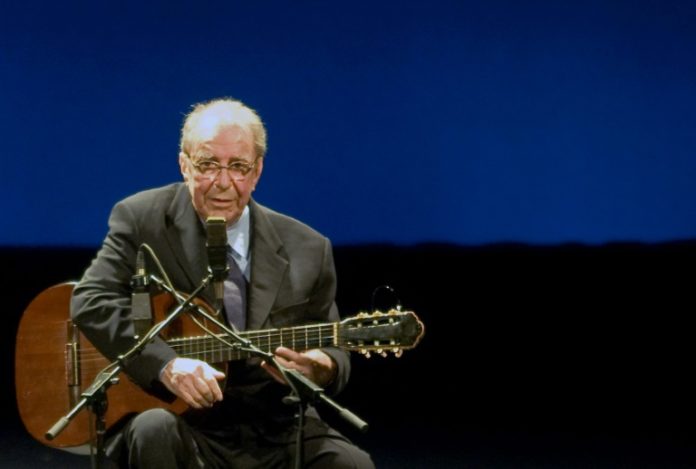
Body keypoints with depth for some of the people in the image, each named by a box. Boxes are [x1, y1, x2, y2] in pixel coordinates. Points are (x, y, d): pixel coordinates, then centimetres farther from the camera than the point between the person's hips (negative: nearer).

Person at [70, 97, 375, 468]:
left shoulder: (307, 250, 6)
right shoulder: (142, 220, 0)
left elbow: (333, 352, 12)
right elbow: (91, 300, -13)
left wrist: (322, 369, -14)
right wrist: (166, 364, -27)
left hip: (277, 433, 2)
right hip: (187, 425, -2)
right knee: (155, 431, -35)